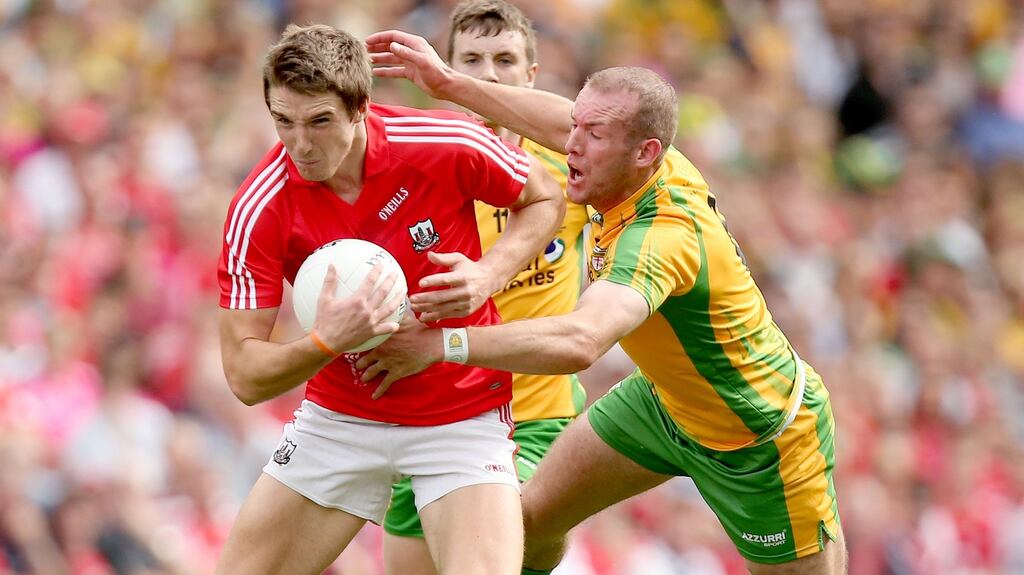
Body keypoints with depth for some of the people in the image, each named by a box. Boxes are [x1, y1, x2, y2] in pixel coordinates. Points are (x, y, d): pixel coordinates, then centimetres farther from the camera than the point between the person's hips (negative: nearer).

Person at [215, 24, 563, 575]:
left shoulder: (448, 146, -19)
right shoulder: (258, 211, -18)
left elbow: (545, 200, 1)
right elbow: (245, 375, -17)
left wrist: (488, 275, -18)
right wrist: (326, 341, -36)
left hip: (464, 419, -2)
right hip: (337, 420, 2)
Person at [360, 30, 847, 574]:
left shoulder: (663, 236, -41)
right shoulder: (660, 163, -17)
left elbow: (578, 341, -58)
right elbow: (563, 124, 7)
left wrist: (440, 344, -55)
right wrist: (448, 83, 4)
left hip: (760, 441, -8)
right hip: (666, 400, 8)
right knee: (532, 516, 7)